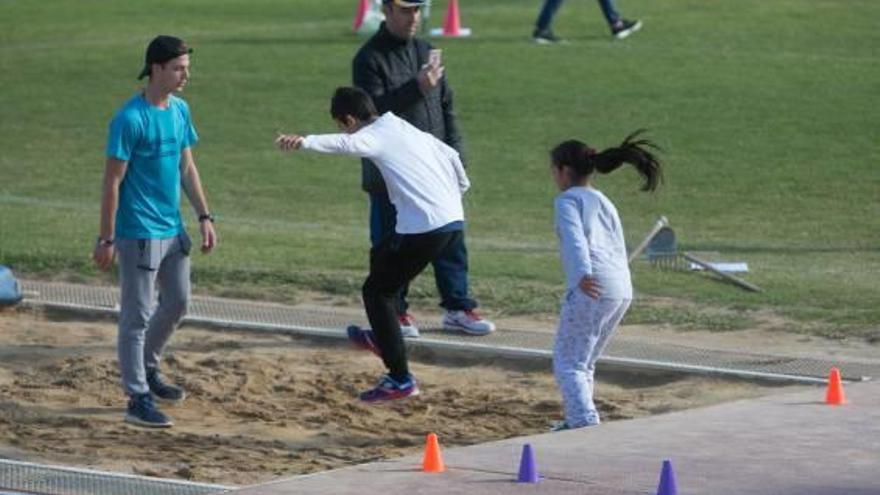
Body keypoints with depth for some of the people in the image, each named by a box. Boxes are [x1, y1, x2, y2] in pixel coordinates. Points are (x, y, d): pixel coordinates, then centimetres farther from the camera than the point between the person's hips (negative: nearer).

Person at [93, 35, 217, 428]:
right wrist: (106, 239, -15)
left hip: (172, 229, 8)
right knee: (137, 316, -2)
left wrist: (204, 217, 12)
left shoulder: (180, 110, 6)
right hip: (139, 232, -8)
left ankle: (147, 370, 37)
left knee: (177, 303, 18)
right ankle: (138, 399, 3)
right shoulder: (130, 119, -18)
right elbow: (113, 181, -16)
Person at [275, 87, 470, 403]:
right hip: (454, 222, 9)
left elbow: (344, 144, -27)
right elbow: (452, 157, 27)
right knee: (381, 256, 31)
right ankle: (382, 338, 43)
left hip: (424, 229, -9)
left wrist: (304, 142, -44)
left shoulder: (375, 137, -4)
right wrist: (458, 191, 38)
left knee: (377, 292, 6)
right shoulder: (408, 130, 23)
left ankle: (400, 380, 3)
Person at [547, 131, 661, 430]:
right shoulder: (605, 202, 26)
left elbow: (575, 239, -16)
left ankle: (585, 422, -19)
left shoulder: (568, 200, 2)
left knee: (567, 363, -5)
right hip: (623, 288, 8)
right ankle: (577, 421, 24)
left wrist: (582, 274, -31)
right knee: (584, 362, 21)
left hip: (592, 289, -8)